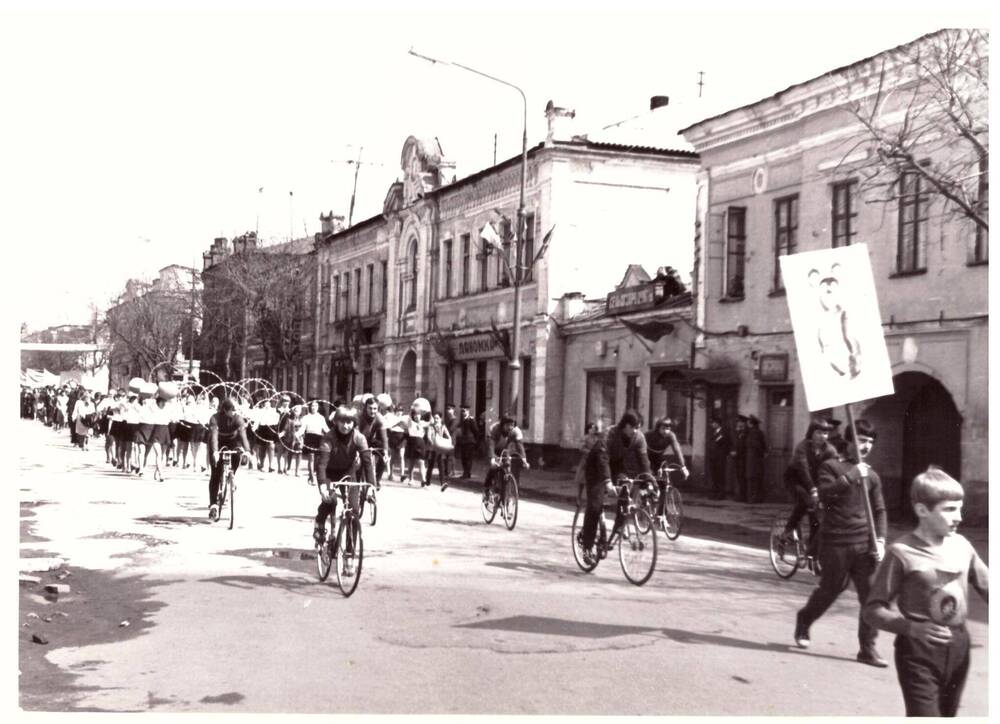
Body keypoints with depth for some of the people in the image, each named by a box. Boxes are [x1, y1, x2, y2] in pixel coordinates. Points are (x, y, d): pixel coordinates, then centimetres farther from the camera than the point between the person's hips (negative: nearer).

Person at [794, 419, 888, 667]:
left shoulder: (871, 476, 13)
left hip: (864, 544, 4)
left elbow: (879, 510, 14)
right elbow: (824, 492, -17)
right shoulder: (831, 466, 0)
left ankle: (867, 648, 5)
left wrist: (880, 540, 1)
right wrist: (852, 476, -23)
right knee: (829, 591, 8)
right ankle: (803, 621, 36)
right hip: (835, 543, -4)